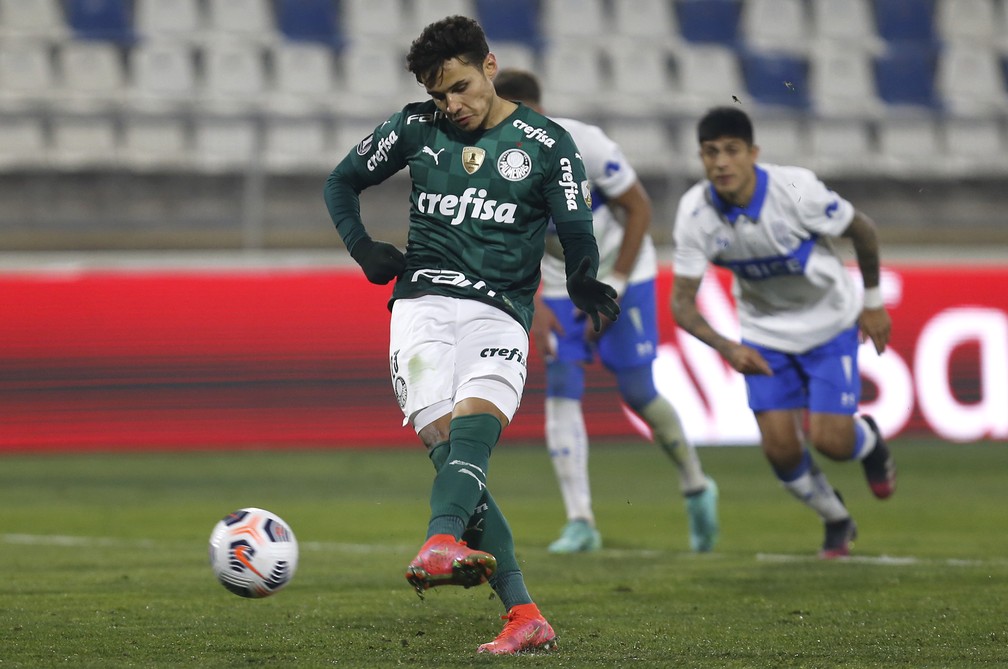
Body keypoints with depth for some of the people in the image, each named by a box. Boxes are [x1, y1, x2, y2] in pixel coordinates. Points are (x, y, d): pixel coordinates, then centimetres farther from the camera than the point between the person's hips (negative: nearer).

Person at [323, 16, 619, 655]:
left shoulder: (546, 143, 6)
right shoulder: (415, 129, 12)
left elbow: (577, 232, 4)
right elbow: (342, 182, 24)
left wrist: (584, 281, -18)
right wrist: (362, 248, 6)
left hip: (500, 314, -1)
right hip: (424, 305, 1)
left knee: (473, 428, -29)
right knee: (447, 446, -18)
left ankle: (442, 542, -55)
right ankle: (524, 615, -23)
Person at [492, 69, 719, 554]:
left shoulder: (584, 146, -26)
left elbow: (639, 209, -16)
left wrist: (612, 288, -17)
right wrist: (534, 306, -11)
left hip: (623, 275, -4)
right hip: (562, 284, 4)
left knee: (638, 393, -3)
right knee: (561, 391, -10)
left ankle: (696, 487, 21)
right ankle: (580, 522, -8)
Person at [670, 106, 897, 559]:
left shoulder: (796, 190, -29)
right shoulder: (695, 212, -21)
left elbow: (862, 230, -11)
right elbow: (681, 301, -18)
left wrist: (873, 301, 0)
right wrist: (726, 348, -35)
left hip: (829, 322, -3)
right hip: (764, 331, 3)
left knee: (831, 441, -12)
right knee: (780, 449, -6)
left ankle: (868, 439, 27)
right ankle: (836, 522, 24)